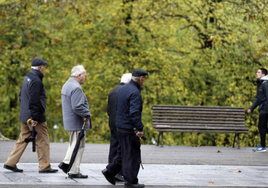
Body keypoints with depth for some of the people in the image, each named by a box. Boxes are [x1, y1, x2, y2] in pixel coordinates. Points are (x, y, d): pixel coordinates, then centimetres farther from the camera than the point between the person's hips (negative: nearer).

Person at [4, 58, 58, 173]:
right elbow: (34, 101, -22)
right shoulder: (36, 81, -17)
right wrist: (34, 118, -22)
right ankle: (44, 167, 2)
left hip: (25, 116, 9)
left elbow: (21, 96, 21)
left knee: (23, 139, 14)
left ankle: (11, 163, 13)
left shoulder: (27, 78, 14)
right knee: (42, 141, -1)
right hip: (36, 117, -9)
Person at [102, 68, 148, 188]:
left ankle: (110, 171, 18)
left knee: (123, 152, 19)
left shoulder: (123, 89, 11)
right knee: (132, 155, 0)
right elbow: (134, 113, -27)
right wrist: (140, 128, -22)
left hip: (120, 126, 9)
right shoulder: (135, 92, -19)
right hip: (129, 129, -9)